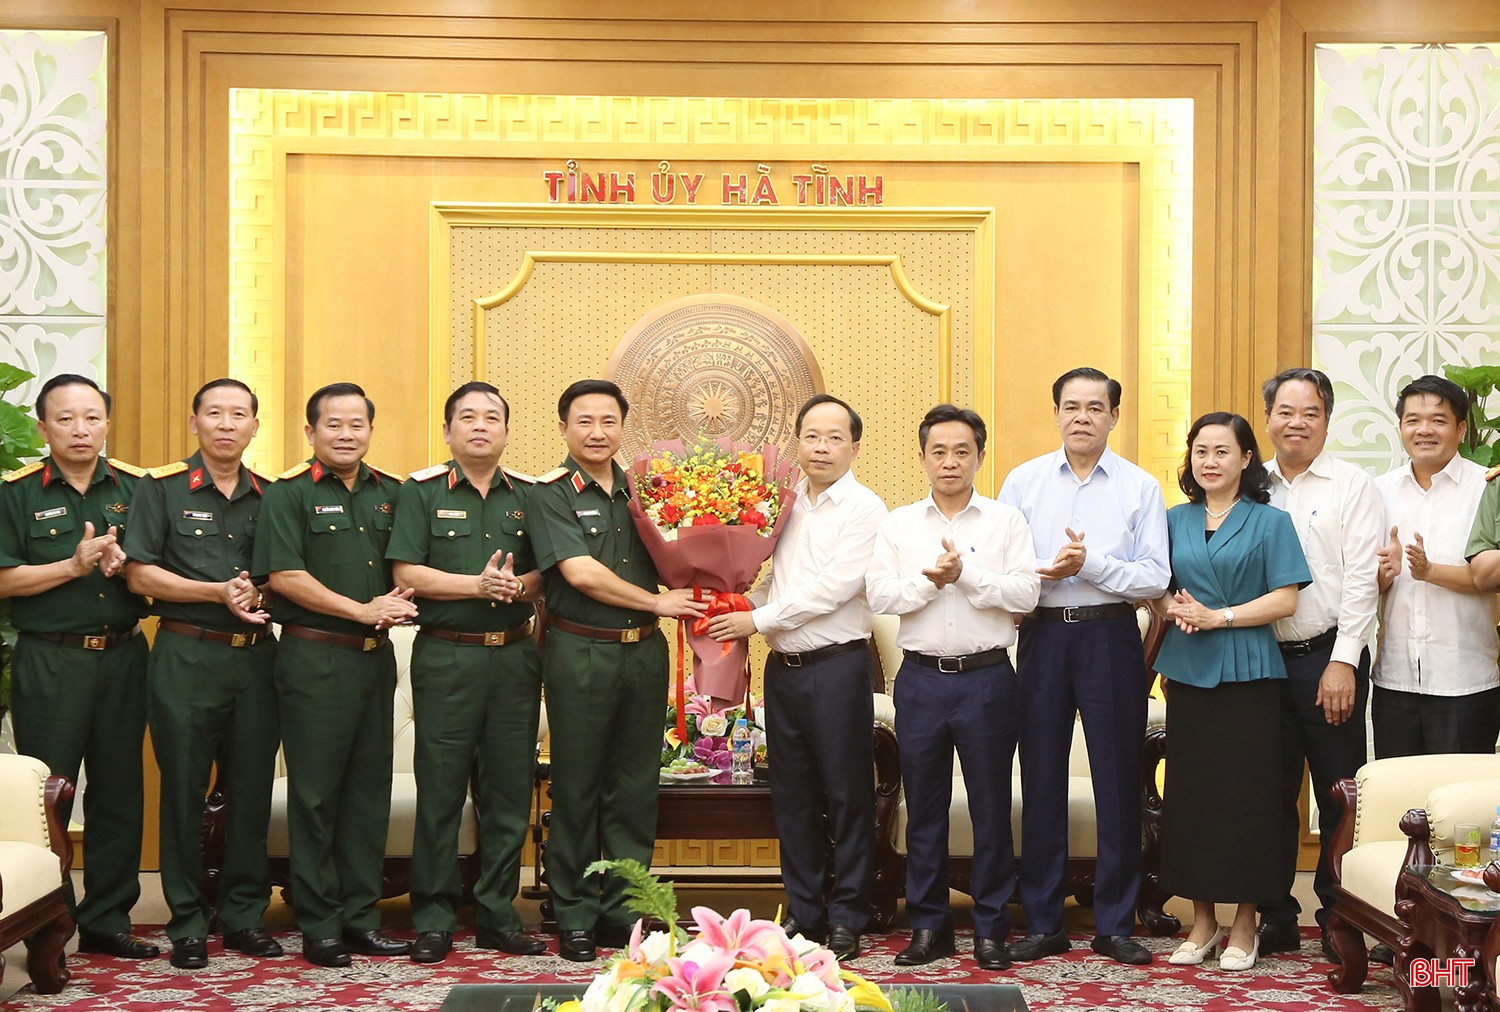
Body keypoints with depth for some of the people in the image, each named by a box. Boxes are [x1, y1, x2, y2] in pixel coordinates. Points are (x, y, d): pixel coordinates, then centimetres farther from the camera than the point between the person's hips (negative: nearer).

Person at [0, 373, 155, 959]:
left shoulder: (136, 487, 7)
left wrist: (125, 564, -12)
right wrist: (75, 565, -16)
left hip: (123, 657, 3)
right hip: (49, 663, -3)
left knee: (119, 791, 7)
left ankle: (107, 920, 17)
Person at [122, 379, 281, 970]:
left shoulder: (270, 496, 10)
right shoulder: (161, 489, 0)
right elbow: (139, 575, -6)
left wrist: (259, 595, -9)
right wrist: (218, 592, -13)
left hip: (256, 656, 3)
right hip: (186, 655, -3)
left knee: (252, 788, 6)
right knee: (183, 791, 1)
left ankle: (244, 915, 17)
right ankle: (187, 924, 11)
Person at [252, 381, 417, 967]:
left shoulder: (391, 494, 14)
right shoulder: (289, 495, -2)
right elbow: (284, 575, -11)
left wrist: (400, 602, -5)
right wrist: (363, 611, -14)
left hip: (376, 657, 5)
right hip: (314, 659, -5)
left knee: (370, 788, 8)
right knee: (315, 792, 0)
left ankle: (360, 916, 16)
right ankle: (318, 925, 7)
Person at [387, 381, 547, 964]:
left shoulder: (529, 495, 11)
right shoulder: (422, 491, 2)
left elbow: (548, 572, 8)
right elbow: (406, 573, -7)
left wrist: (519, 585, -13)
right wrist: (479, 584, -15)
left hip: (515, 656, 3)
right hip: (446, 657, -3)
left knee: (509, 790, 6)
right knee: (440, 790, -1)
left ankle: (498, 915, 16)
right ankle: (434, 920, 9)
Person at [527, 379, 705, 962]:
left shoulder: (640, 492, 13)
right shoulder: (549, 494, -3)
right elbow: (581, 573, -13)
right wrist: (657, 602, -7)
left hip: (644, 652, 5)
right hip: (581, 652, -4)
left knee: (635, 788, 8)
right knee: (577, 789, 2)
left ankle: (625, 911, 17)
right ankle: (575, 918, 12)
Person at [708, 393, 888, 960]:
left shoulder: (864, 509, -7)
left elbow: (832, 588, -15)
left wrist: (759, 619, -13)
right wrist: (739, 616, -3)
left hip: (837, 665, -6)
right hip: (782, 666, 6)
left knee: (846, 795, 2)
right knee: (791, 794, 11)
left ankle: (846, 919, 12)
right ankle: (802, 911, 22)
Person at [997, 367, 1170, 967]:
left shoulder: (1140, 488, 3)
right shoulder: (1023, 482, 7)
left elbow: (1155, 579, -5)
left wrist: (1091, 564, -17)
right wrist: (1041, 573, -16)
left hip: (1111, 639, -1)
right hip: (1042, 636, 1)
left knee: (1118, 782, 2)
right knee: (1041, 780, 5)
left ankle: (1115, 924, 14)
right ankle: (1042, 923, 15)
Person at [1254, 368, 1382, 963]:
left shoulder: (1352, 486, 0)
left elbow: (1361, 579, -6)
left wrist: (1343, 662, -13)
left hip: (1328, 660, -3)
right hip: (1261, 660, 3)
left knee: (1339, 799, 2)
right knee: (1271, 795, 9)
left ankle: (1340, 921, 14)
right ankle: (1275, 919, 19)